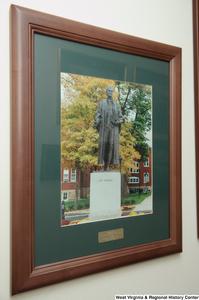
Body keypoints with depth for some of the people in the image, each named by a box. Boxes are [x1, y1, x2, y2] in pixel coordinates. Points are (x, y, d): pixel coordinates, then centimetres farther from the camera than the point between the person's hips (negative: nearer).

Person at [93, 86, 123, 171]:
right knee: (103, 145, -4)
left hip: (113, 127, 1)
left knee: (111, 145, -8)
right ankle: (104, 164, 7)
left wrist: (119, 121, -9)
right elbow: (98, 114, 3)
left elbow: (121, 117, 14)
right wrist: (96, 122, -16)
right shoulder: (101, 103, 12)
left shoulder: (116, 105, 16)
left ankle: (108, 165, -6)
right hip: (104, 126, -1)